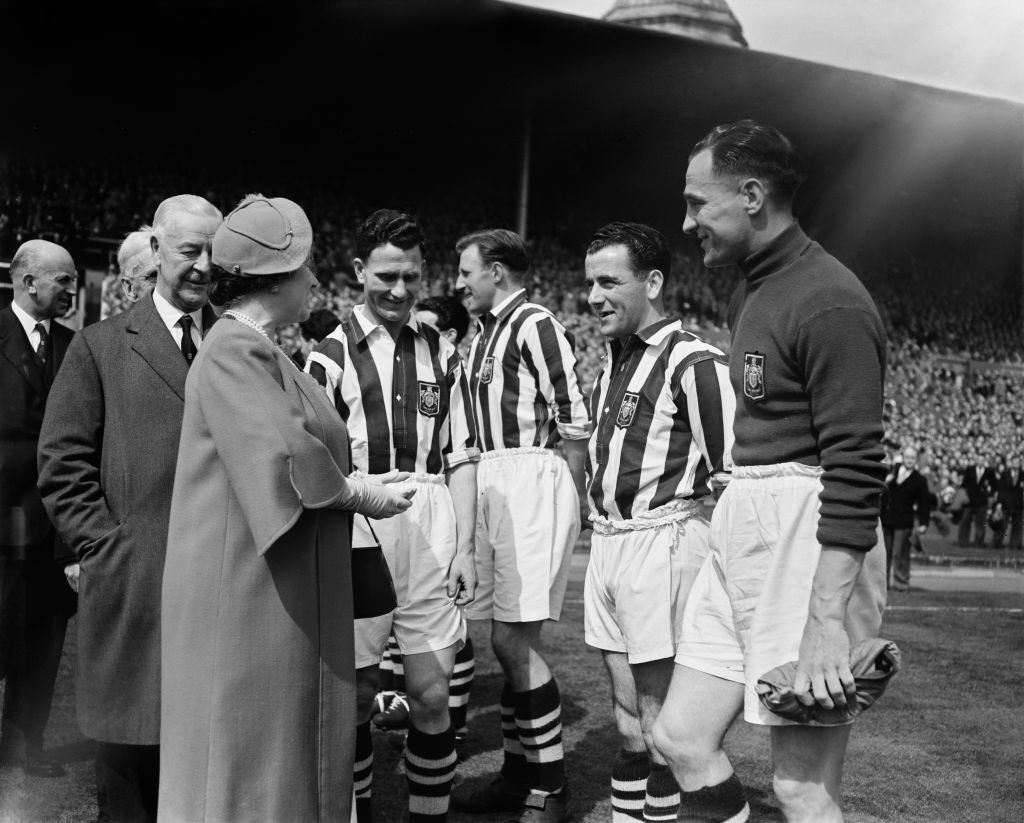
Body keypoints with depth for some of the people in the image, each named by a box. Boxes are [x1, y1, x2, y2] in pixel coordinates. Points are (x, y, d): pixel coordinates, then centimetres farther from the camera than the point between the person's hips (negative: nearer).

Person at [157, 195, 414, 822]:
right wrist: (358, 494, -11)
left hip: (286, 592, 10)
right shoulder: (234, 351, -16)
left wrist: (354, 483, 1)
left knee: (288, 751, 17)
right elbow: (284, 458, -27)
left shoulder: (260, 350, 16)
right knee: (250, 753, 2)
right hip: (247, 589, -10)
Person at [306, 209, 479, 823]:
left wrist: (465, 548, 4)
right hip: (355, 527, -2)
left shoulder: (442, 354, 9)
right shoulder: (331, 355, 1)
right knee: (357, 694, 8)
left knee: (431, 696, 4)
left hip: (431, 529, 2)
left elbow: (462, 460, 10)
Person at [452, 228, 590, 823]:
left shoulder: (536, 326, -10)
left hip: (534, 482, -9)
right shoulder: (485, 336, 18)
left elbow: (575, 426, -12)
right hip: (494, 485, 9)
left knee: (513, 638, -8)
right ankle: (519, 773, 24)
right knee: (509, 641, 12)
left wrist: (574, 501, -11)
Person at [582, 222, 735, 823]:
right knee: (628, 707, 17)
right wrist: (605, 530, 15)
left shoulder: (692, 362, -13)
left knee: (661, 713, -1)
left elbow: (731, 472, -15)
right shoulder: (613, 361, 13)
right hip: (607, 543, 8)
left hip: (661, 541, -8)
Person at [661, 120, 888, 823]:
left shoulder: (829, 302, -15)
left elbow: (856, 472, -20)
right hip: (741, 528, 9)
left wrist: (826, 624, -23)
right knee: (682, 739, 10)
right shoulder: (752, 290, 16)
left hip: (811, 541, -9)